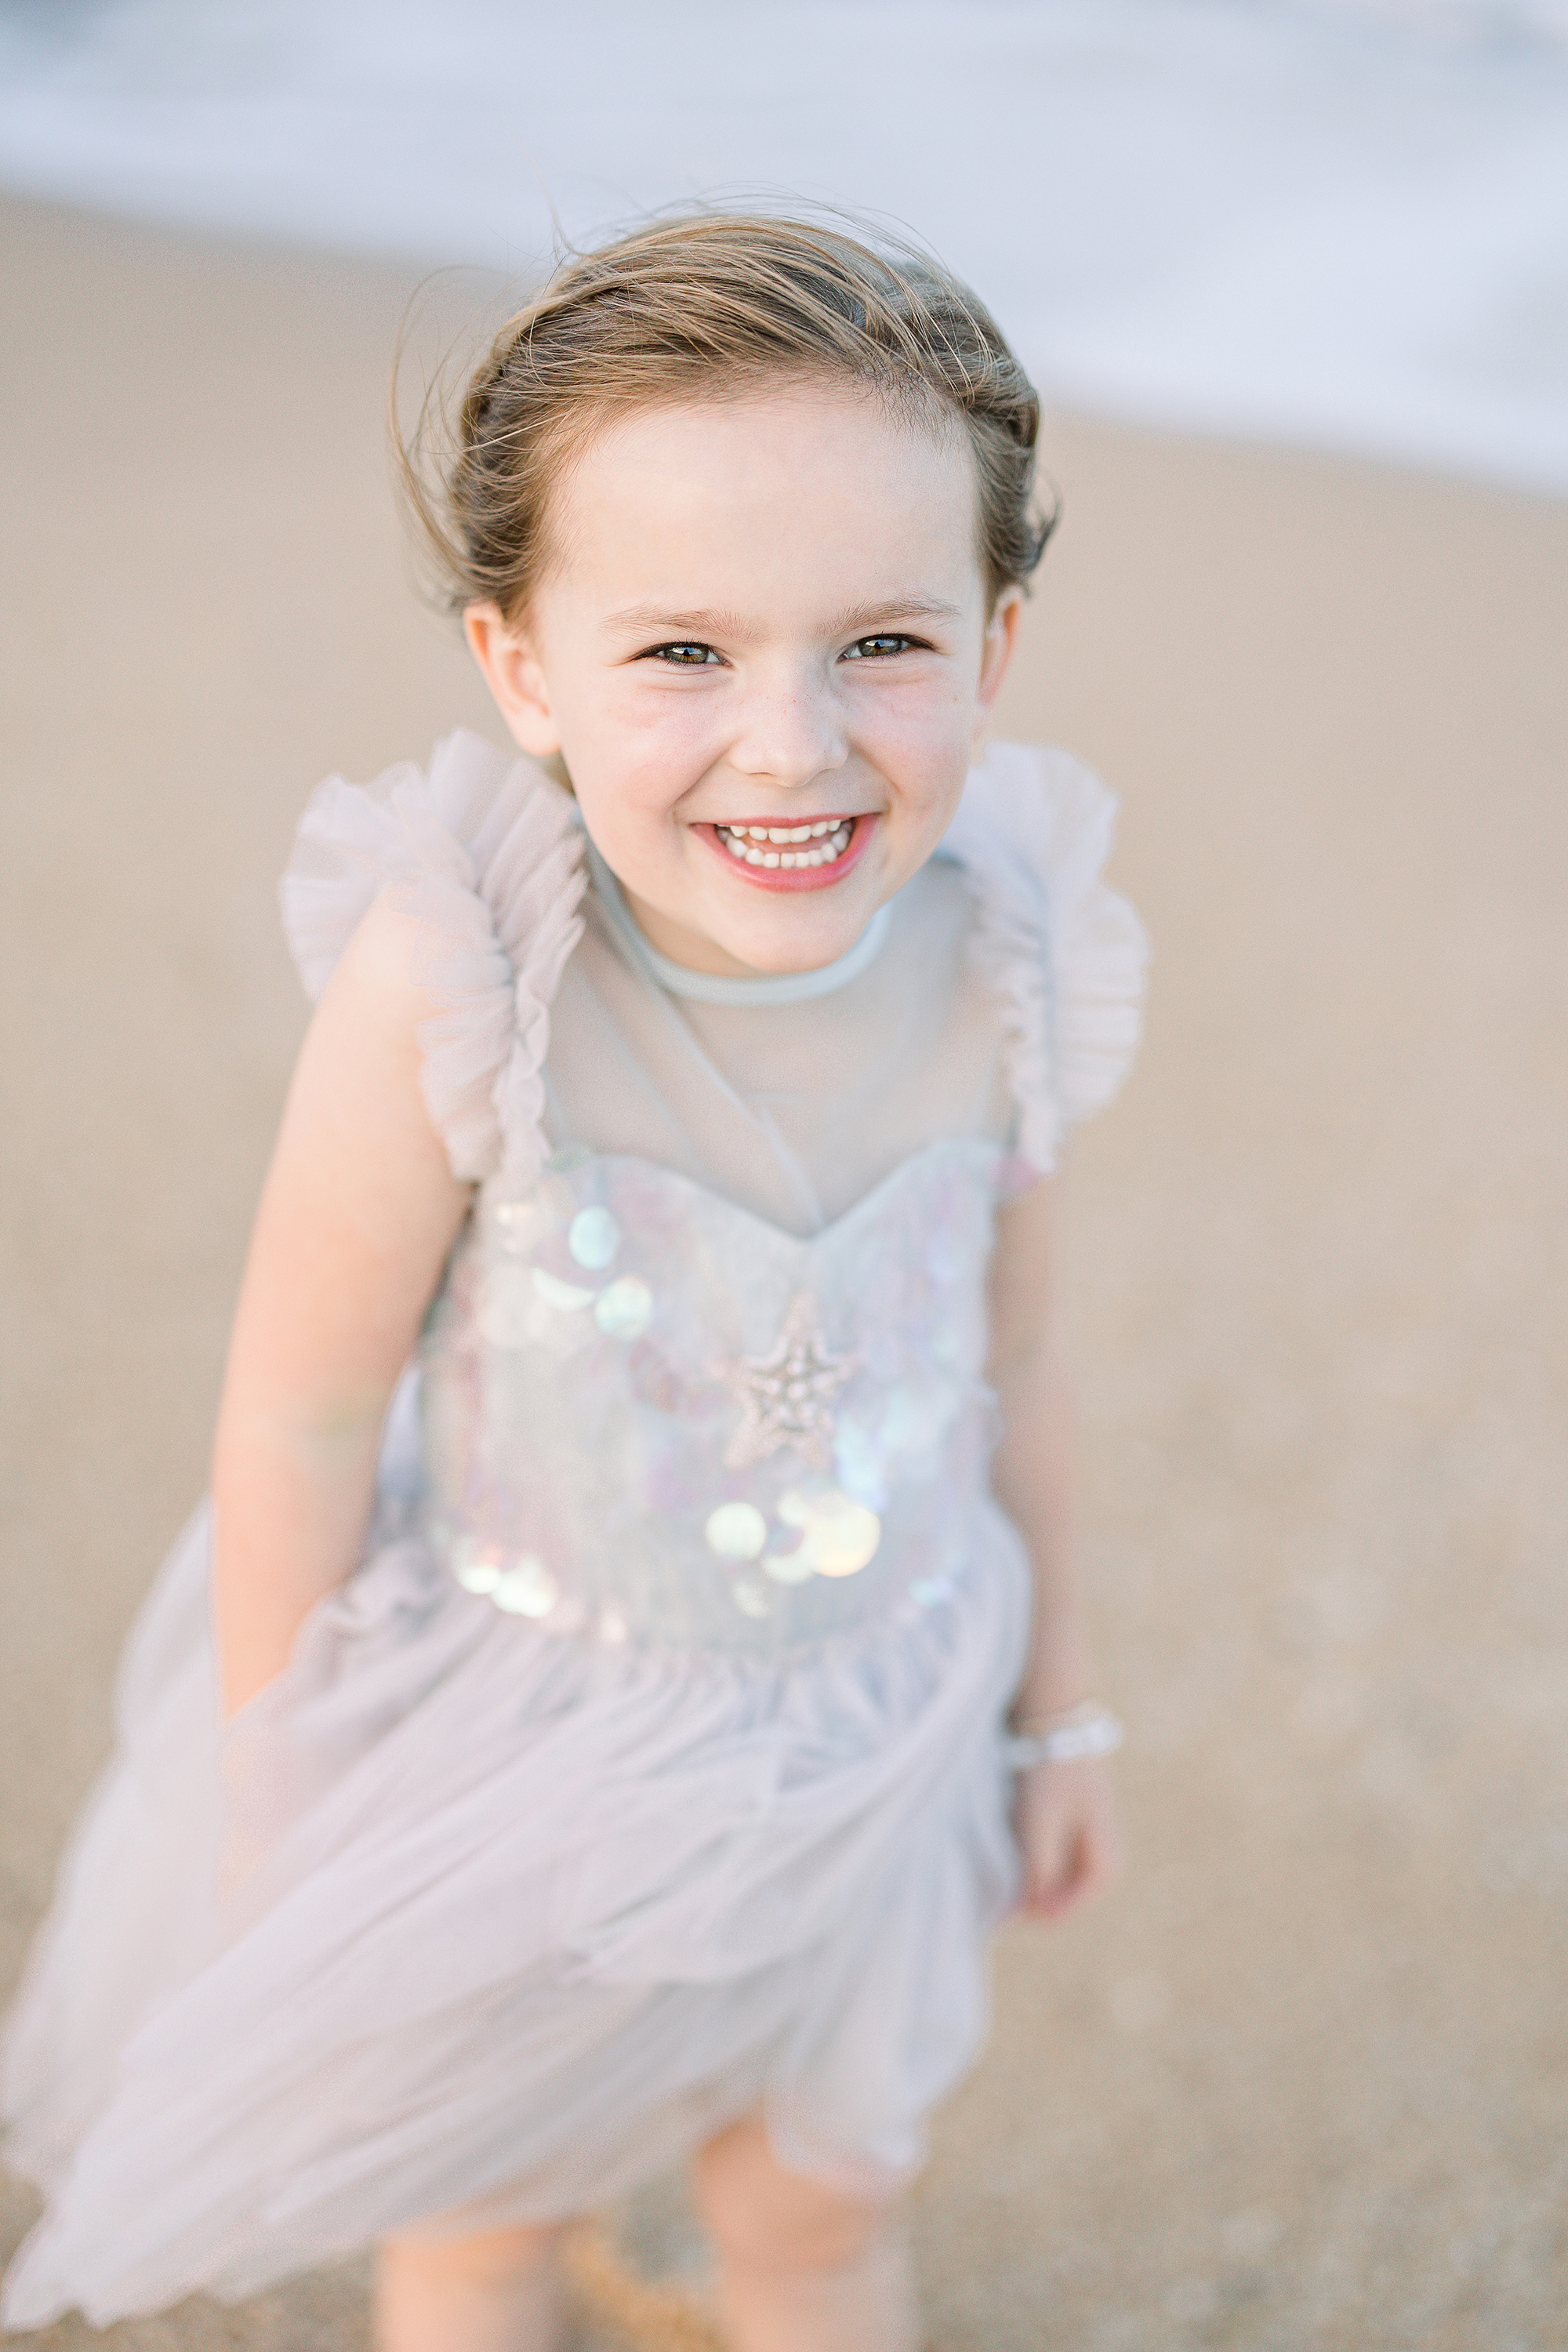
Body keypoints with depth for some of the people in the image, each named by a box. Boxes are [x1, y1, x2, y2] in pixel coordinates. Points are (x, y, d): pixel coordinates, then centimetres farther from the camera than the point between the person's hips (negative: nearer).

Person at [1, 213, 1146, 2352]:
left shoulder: (1005, 958, -19)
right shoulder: (449, 978, -31)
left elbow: (1012, 1346, -3)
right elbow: (301, 1409, -19)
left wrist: (1056, 1694, 9)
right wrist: (277, 1812, -8)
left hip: (864, 1730, 3)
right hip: (517, 1733, -2)